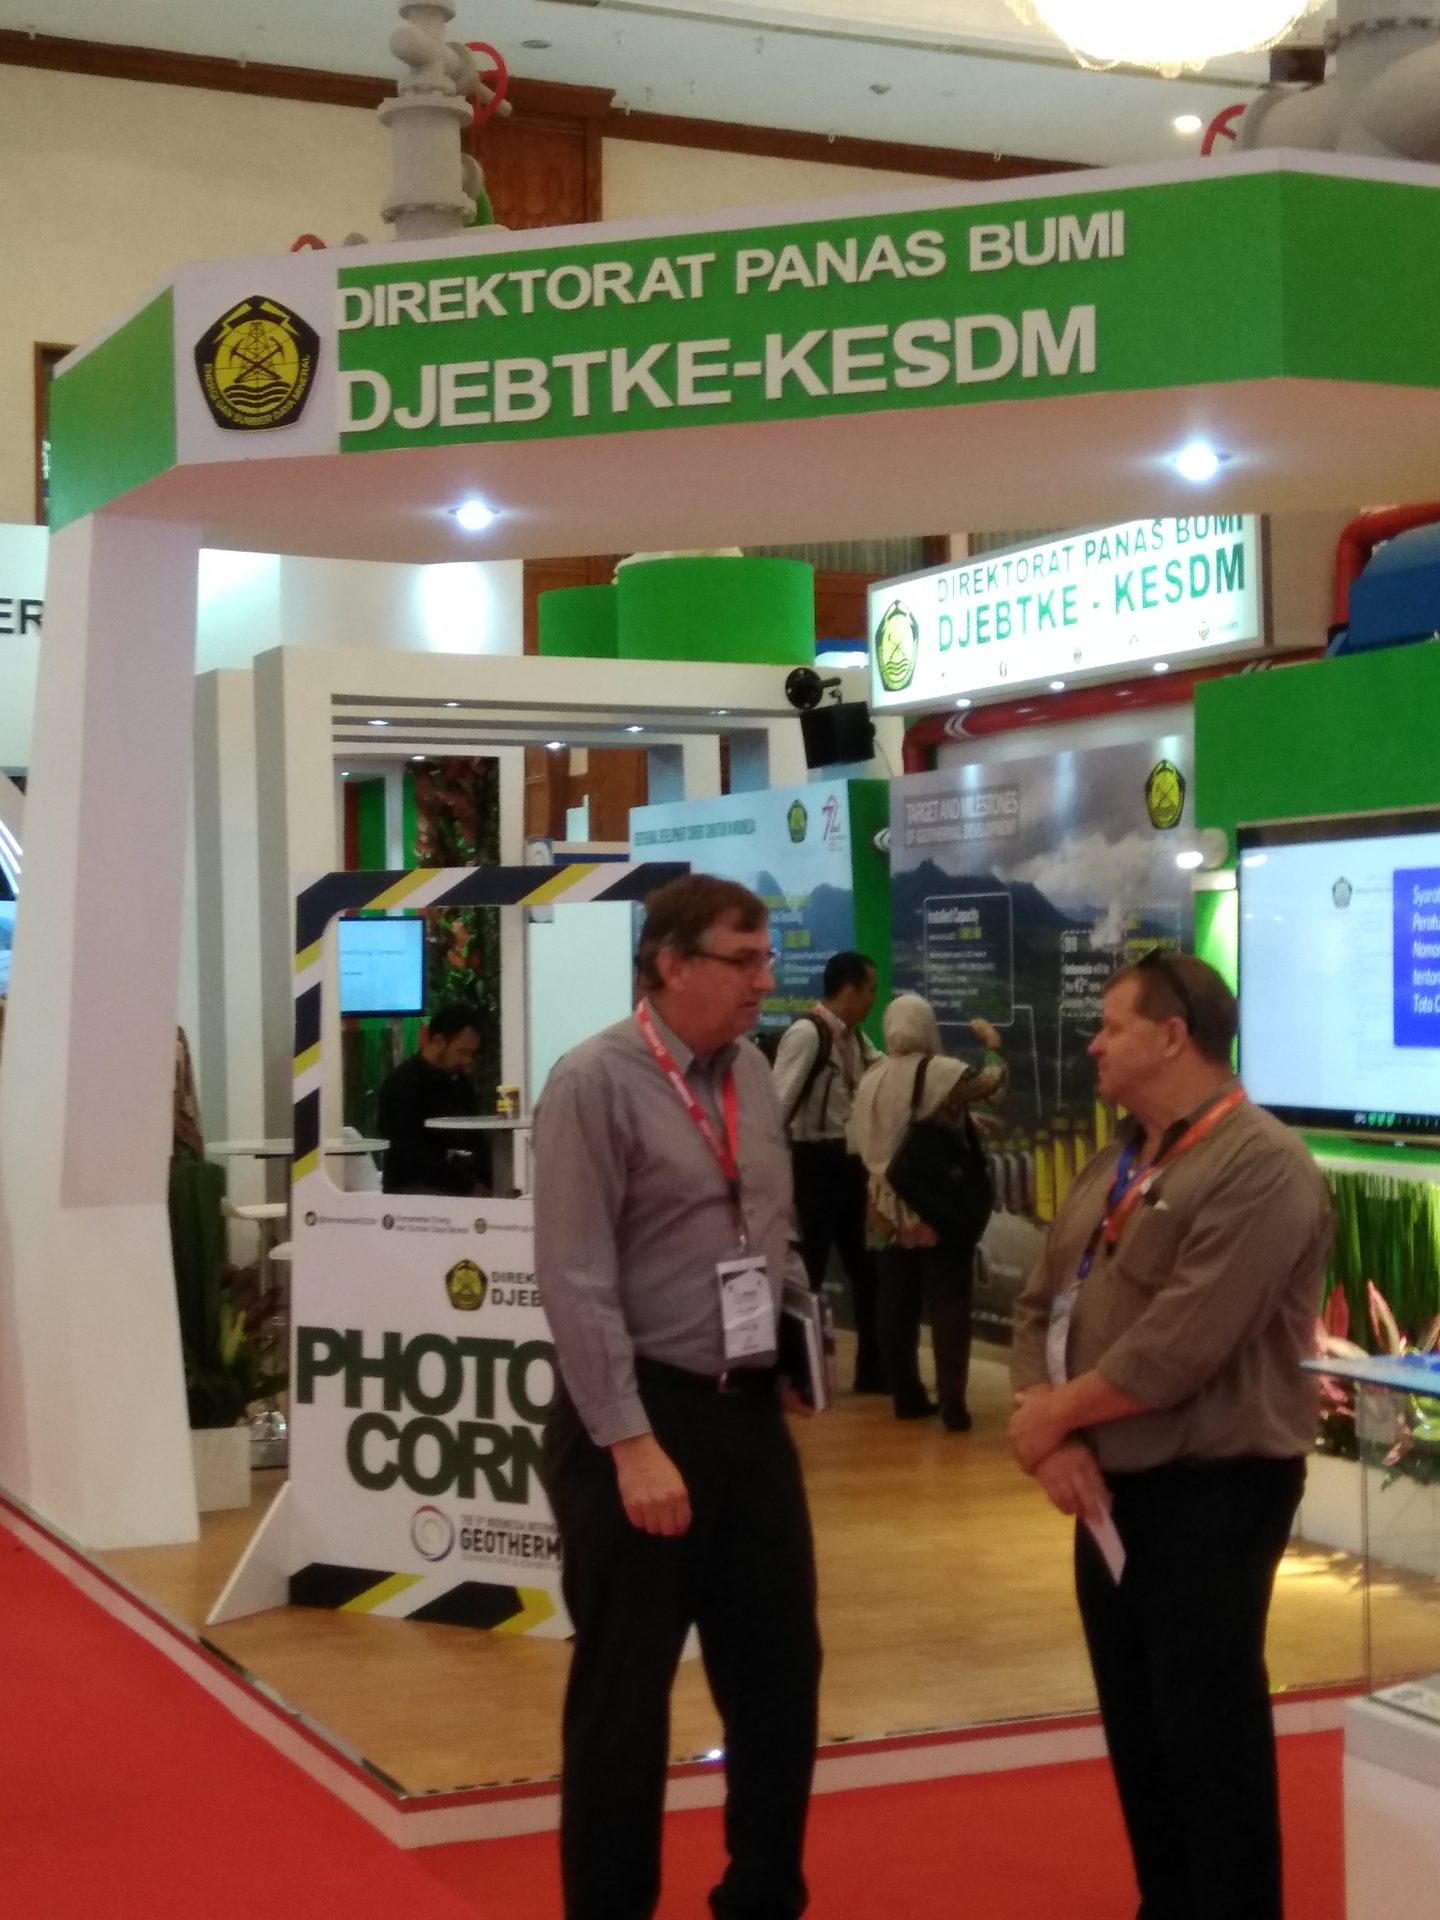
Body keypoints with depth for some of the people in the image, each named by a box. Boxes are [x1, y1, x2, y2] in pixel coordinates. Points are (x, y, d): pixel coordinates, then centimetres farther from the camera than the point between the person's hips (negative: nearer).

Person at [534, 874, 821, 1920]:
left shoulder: (755, 1074, 8)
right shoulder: (597, 1083, -13)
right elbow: (578, 1282, -17)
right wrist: (633, 1443, -20)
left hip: (750, 1408, 7)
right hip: (642, 1414, -7)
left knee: (780, 1669, 15)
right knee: (625, 1688, 5)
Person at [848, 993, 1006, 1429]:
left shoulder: (871, 1079, 7)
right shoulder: (940, 1072, -13)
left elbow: (859, 1143, 13)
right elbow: (992, 1080, -11)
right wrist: (992, 1045, 6)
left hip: (888, 1211, 6)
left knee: (896, 1306, 10)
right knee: (948, 1308, -2)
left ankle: (907, 1397, 15)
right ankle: (952, 1404, -4)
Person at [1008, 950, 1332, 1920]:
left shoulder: (1259, 1167, -18)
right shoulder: (1112, 1169, 11)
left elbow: (1179, 1347, -24)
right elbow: (1044, 1305, 10)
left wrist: (1053, 1412, -11)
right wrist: (1054, 1441, -7)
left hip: (1212, 1493, -8)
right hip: (1112, 1489, 8)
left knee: (1208, 1732, 1)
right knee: (1136, 1724, 16)